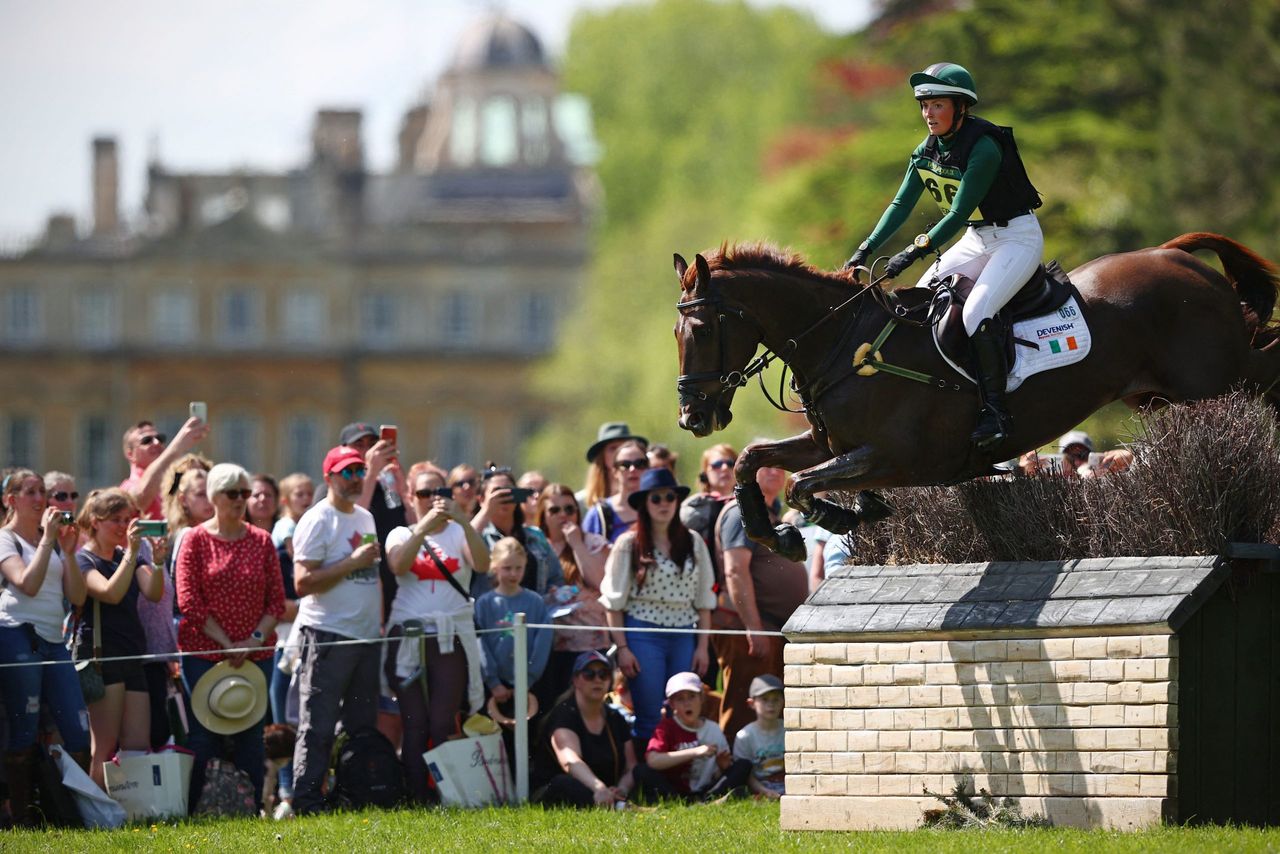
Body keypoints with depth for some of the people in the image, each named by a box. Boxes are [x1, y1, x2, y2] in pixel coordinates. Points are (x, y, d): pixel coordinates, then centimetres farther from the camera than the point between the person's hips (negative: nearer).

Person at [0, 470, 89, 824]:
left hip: (54, 642, 6)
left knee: (78, 732, -1)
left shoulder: (54, 541, 20)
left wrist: (69, 552, 1)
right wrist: (47, 540, -11)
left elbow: (77, 596, 12)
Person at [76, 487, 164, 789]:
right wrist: (132, 552, -23)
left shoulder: (128, 557, 19)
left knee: (139, 748, 0)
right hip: (101, 654, -7)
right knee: (105, 747, -11)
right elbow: (110, 593, -19)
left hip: (133, 656, 7)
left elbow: (154, 594, 1)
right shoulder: (82, 560, -1)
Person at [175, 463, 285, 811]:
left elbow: (276, 600, 6)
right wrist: (227, 643, -12)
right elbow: (188, 600, -7)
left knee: (250, 734, 4)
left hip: (255, 655, 3)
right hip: (204, 651, -2)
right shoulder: (196, 540, -1)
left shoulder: (261, 541, 7)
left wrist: (257, 638, -10)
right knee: (204, 733, -2)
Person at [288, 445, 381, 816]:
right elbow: (303, 582, -17)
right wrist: (353, 563, -18)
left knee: (362, 725, 11)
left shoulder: (367, 519, 16)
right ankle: (306, 801, -7)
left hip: (367, 636, 8)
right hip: (327, 633, -8)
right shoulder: (317, 521, -8)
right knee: (318, 727, -7)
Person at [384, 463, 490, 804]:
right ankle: (417, 798, -2)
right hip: (407, 634, 1)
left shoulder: (458, 534, 11)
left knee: (443, 723, -7)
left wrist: (461, 520, -20)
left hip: (451, 638, -1)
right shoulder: (402, 535, 12)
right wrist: (426, 526, -20)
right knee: (415, 722, -4)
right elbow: (398, 565, -10)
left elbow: (482, 564, -9)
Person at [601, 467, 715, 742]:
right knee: (650, 717, -3)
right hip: (643, 634, -3)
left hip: (683, 635, 3)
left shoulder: (693, 543, 8)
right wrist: (622, 647, -7)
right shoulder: (628, 544, -1)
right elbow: (614, 601, -1)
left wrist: (702, 646, 5)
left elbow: (703, 599, 10)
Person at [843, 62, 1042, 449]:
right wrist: (866, 250, -8)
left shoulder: (984, 148, -25)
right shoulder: (927, 152, 0)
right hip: (977, 240, 9)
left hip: (1018, 238, -9)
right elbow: (901, 205, 2)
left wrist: (915, 252, -33)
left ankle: (996, 410, -19)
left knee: (974, 314, -27)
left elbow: (958, 214, -28)